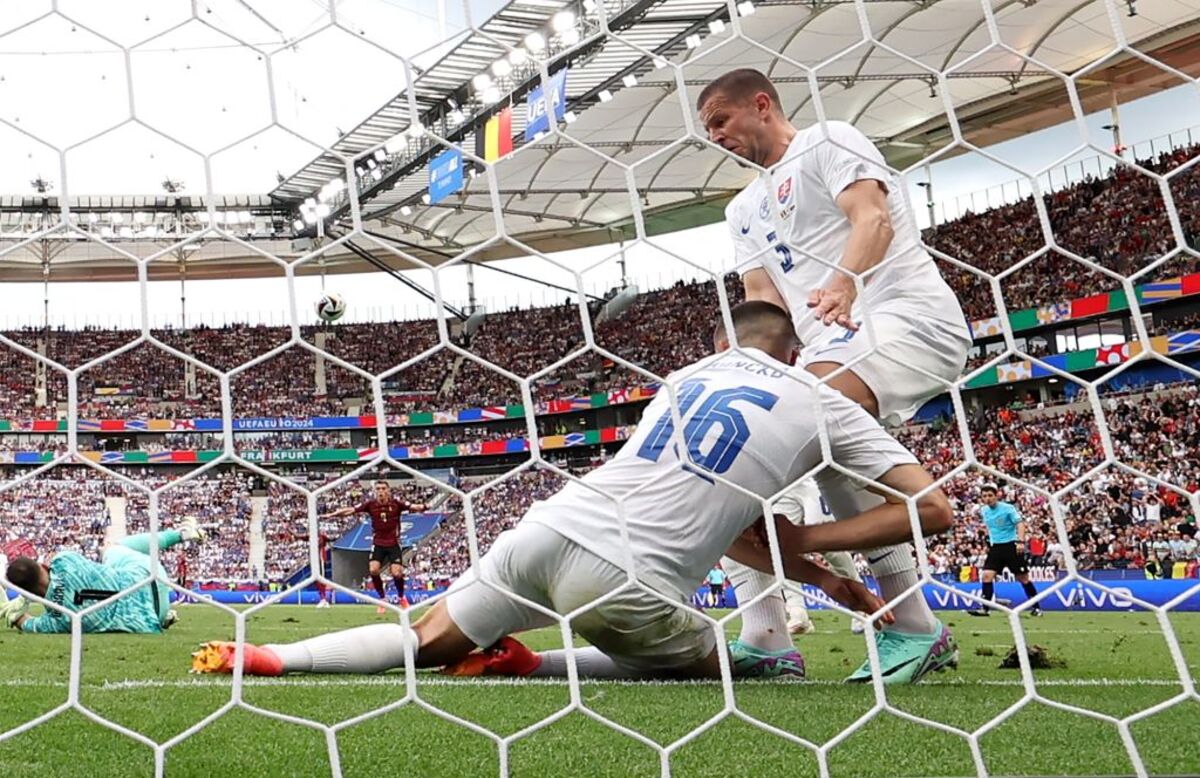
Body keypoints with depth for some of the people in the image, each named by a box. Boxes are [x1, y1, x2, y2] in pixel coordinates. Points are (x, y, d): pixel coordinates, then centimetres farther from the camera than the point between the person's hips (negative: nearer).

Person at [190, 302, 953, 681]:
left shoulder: (690, 375, 24)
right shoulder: (827, 406, 11)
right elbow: (933, 507, 9)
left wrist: (826, 580, 31)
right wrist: (813, 543, 13)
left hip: (550, 529, 5)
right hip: (623, 580, -4)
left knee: (426, 645, 19)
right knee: (715, 668, 23)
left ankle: (264, 658, 3)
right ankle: (526, 666, 5)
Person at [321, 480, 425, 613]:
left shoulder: (396, 503, -11)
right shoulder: (370, 504, -6)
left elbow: (412, 507, -24)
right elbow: (350, 510, -10)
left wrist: (422, 507, -46)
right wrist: (331, 514, -19)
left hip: (394, 543, -2)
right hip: (378, 543, 2)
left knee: (396, 572, -11)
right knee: (373, 569, -16)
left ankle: (401, 598, 19)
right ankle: (382, 599, 8)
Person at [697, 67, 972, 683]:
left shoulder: (829, 141, 6)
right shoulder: (744, 208, 26)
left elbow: (873, 219, -12)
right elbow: (763, 297, 14)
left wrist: (844, 280, -34)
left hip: (909, 315, -8)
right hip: (831, 347, 9)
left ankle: (915, 625, -29)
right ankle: (765, 639, -9)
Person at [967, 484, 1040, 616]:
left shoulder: (1008, 508, -11)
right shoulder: (984, 510, 6)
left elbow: (1020, 523, -17)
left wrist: (1021, 541, -31)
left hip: (1011, 546, -5)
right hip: (995, 547, 5)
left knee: (1022, 578, 2)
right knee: (987, 575, -10)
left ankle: (1036, 607, 15)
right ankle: (985, 608, -8)